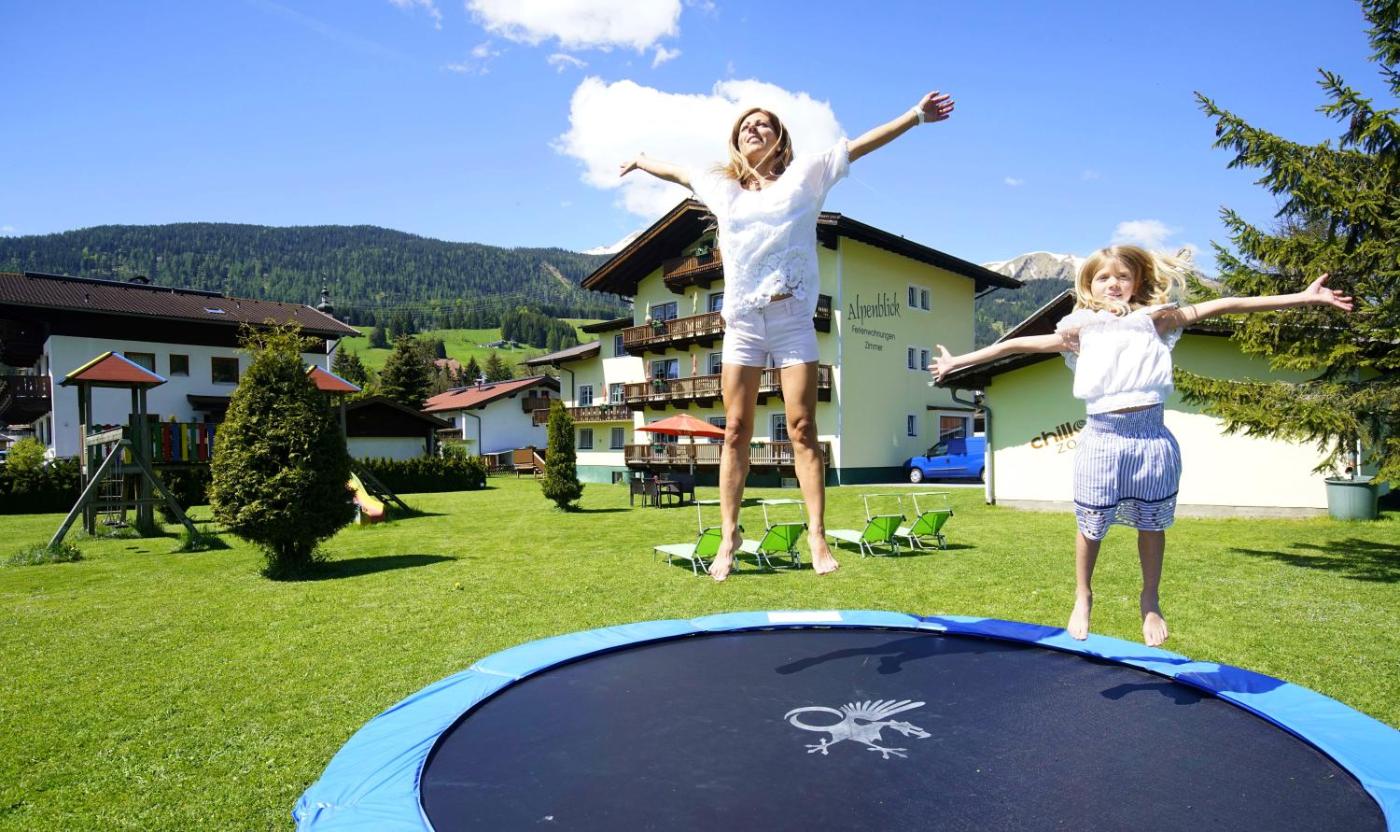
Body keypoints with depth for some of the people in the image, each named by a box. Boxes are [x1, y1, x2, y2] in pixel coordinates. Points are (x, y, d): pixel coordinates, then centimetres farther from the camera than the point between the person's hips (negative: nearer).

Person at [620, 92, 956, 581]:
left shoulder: (804, 174, 10)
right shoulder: (721, 185, 17)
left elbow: (860, 145, 7)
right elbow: (679, 173, 33)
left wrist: (915, 116, 1)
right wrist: (641, 162, 48)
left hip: (792, 318, -2)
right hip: (742, 322, 2)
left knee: (802, 428, -6)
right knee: (736, 430, 0)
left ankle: (817, 535, -3)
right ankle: (729, 534, 7)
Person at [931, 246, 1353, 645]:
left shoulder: (1155, 319, 9)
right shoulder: (1080, 330, 9)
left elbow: (1224, 306, 4)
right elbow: (1016, 344, 9)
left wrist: (1302, 297, 0)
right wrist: (956, 362, 9)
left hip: (1151, 435, 1)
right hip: (1101, 435, 0)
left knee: (1152, 523, 11)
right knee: (1091, 524, 6)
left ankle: (1150, 599, 32)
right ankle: (1083, 597, 28)